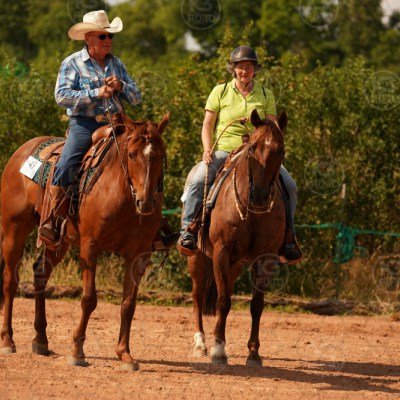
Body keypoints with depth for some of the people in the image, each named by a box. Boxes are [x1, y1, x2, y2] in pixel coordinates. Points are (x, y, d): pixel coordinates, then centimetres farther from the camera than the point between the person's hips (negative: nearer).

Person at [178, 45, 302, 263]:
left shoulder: (265, 95, 10)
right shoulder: (220, 92, 6)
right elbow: (207, 125, 5)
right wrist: (207, 150, -11)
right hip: (223, 151, -1)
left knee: (289, 186, -15)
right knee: (198, 182, -28)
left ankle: (288, 237, 0)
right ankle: (187, 230, -18)